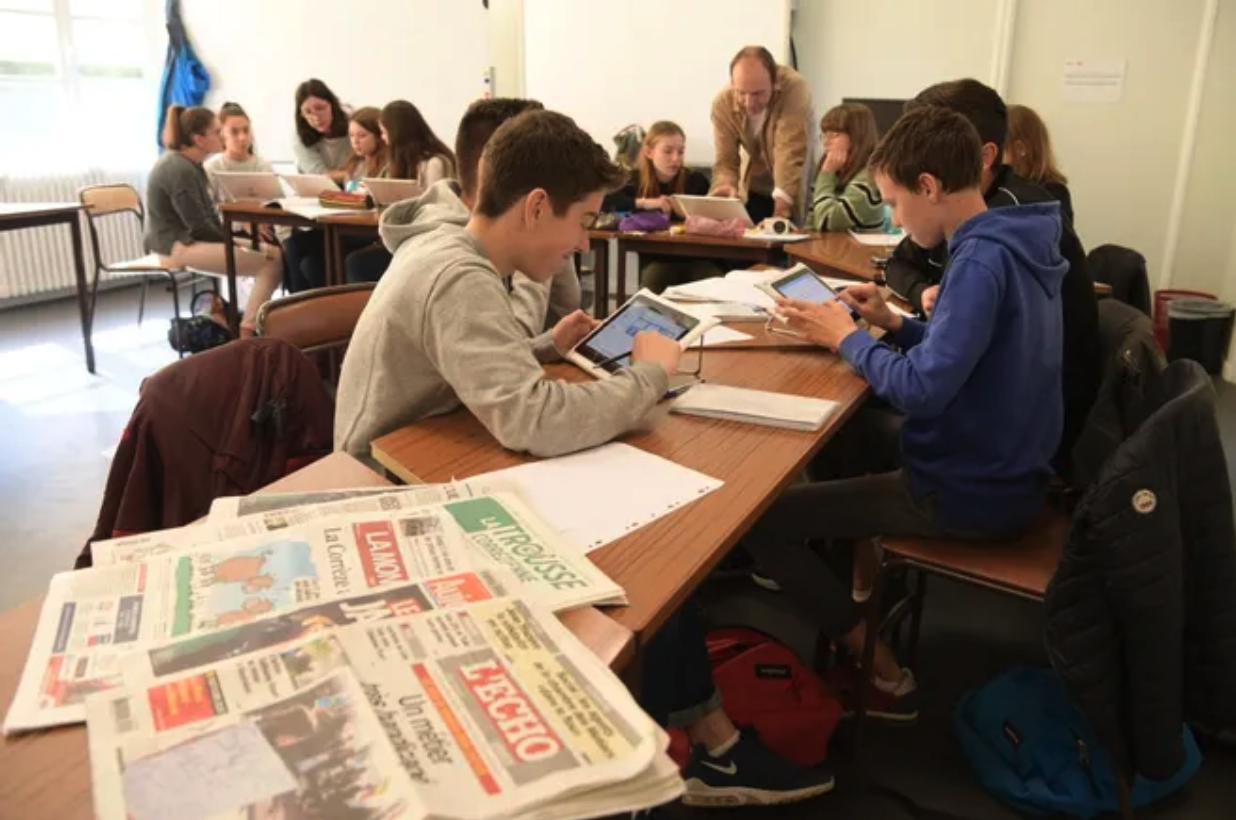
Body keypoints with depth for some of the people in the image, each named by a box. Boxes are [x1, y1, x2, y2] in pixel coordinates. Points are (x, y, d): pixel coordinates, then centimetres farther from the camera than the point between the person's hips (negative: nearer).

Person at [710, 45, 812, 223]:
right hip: (755, 189, 3)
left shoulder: (794, 89, -28)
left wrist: (782, 201, -49)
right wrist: (726, 186, -39)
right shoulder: (723, 103, -18)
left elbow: (791, 155, -36)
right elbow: (726, 160, -16)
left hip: (795, 188, -3)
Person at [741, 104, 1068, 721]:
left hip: (969, 493, -10)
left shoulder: (982, 258, -24)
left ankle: (884, 676, 2)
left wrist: (846, 337, -15)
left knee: (762, 519, -7)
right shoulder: (1015, 242, 6)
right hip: (1005, 469, 10)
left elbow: (922, 388, -31)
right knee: (852, 436, 31)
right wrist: (893, 323, 4)